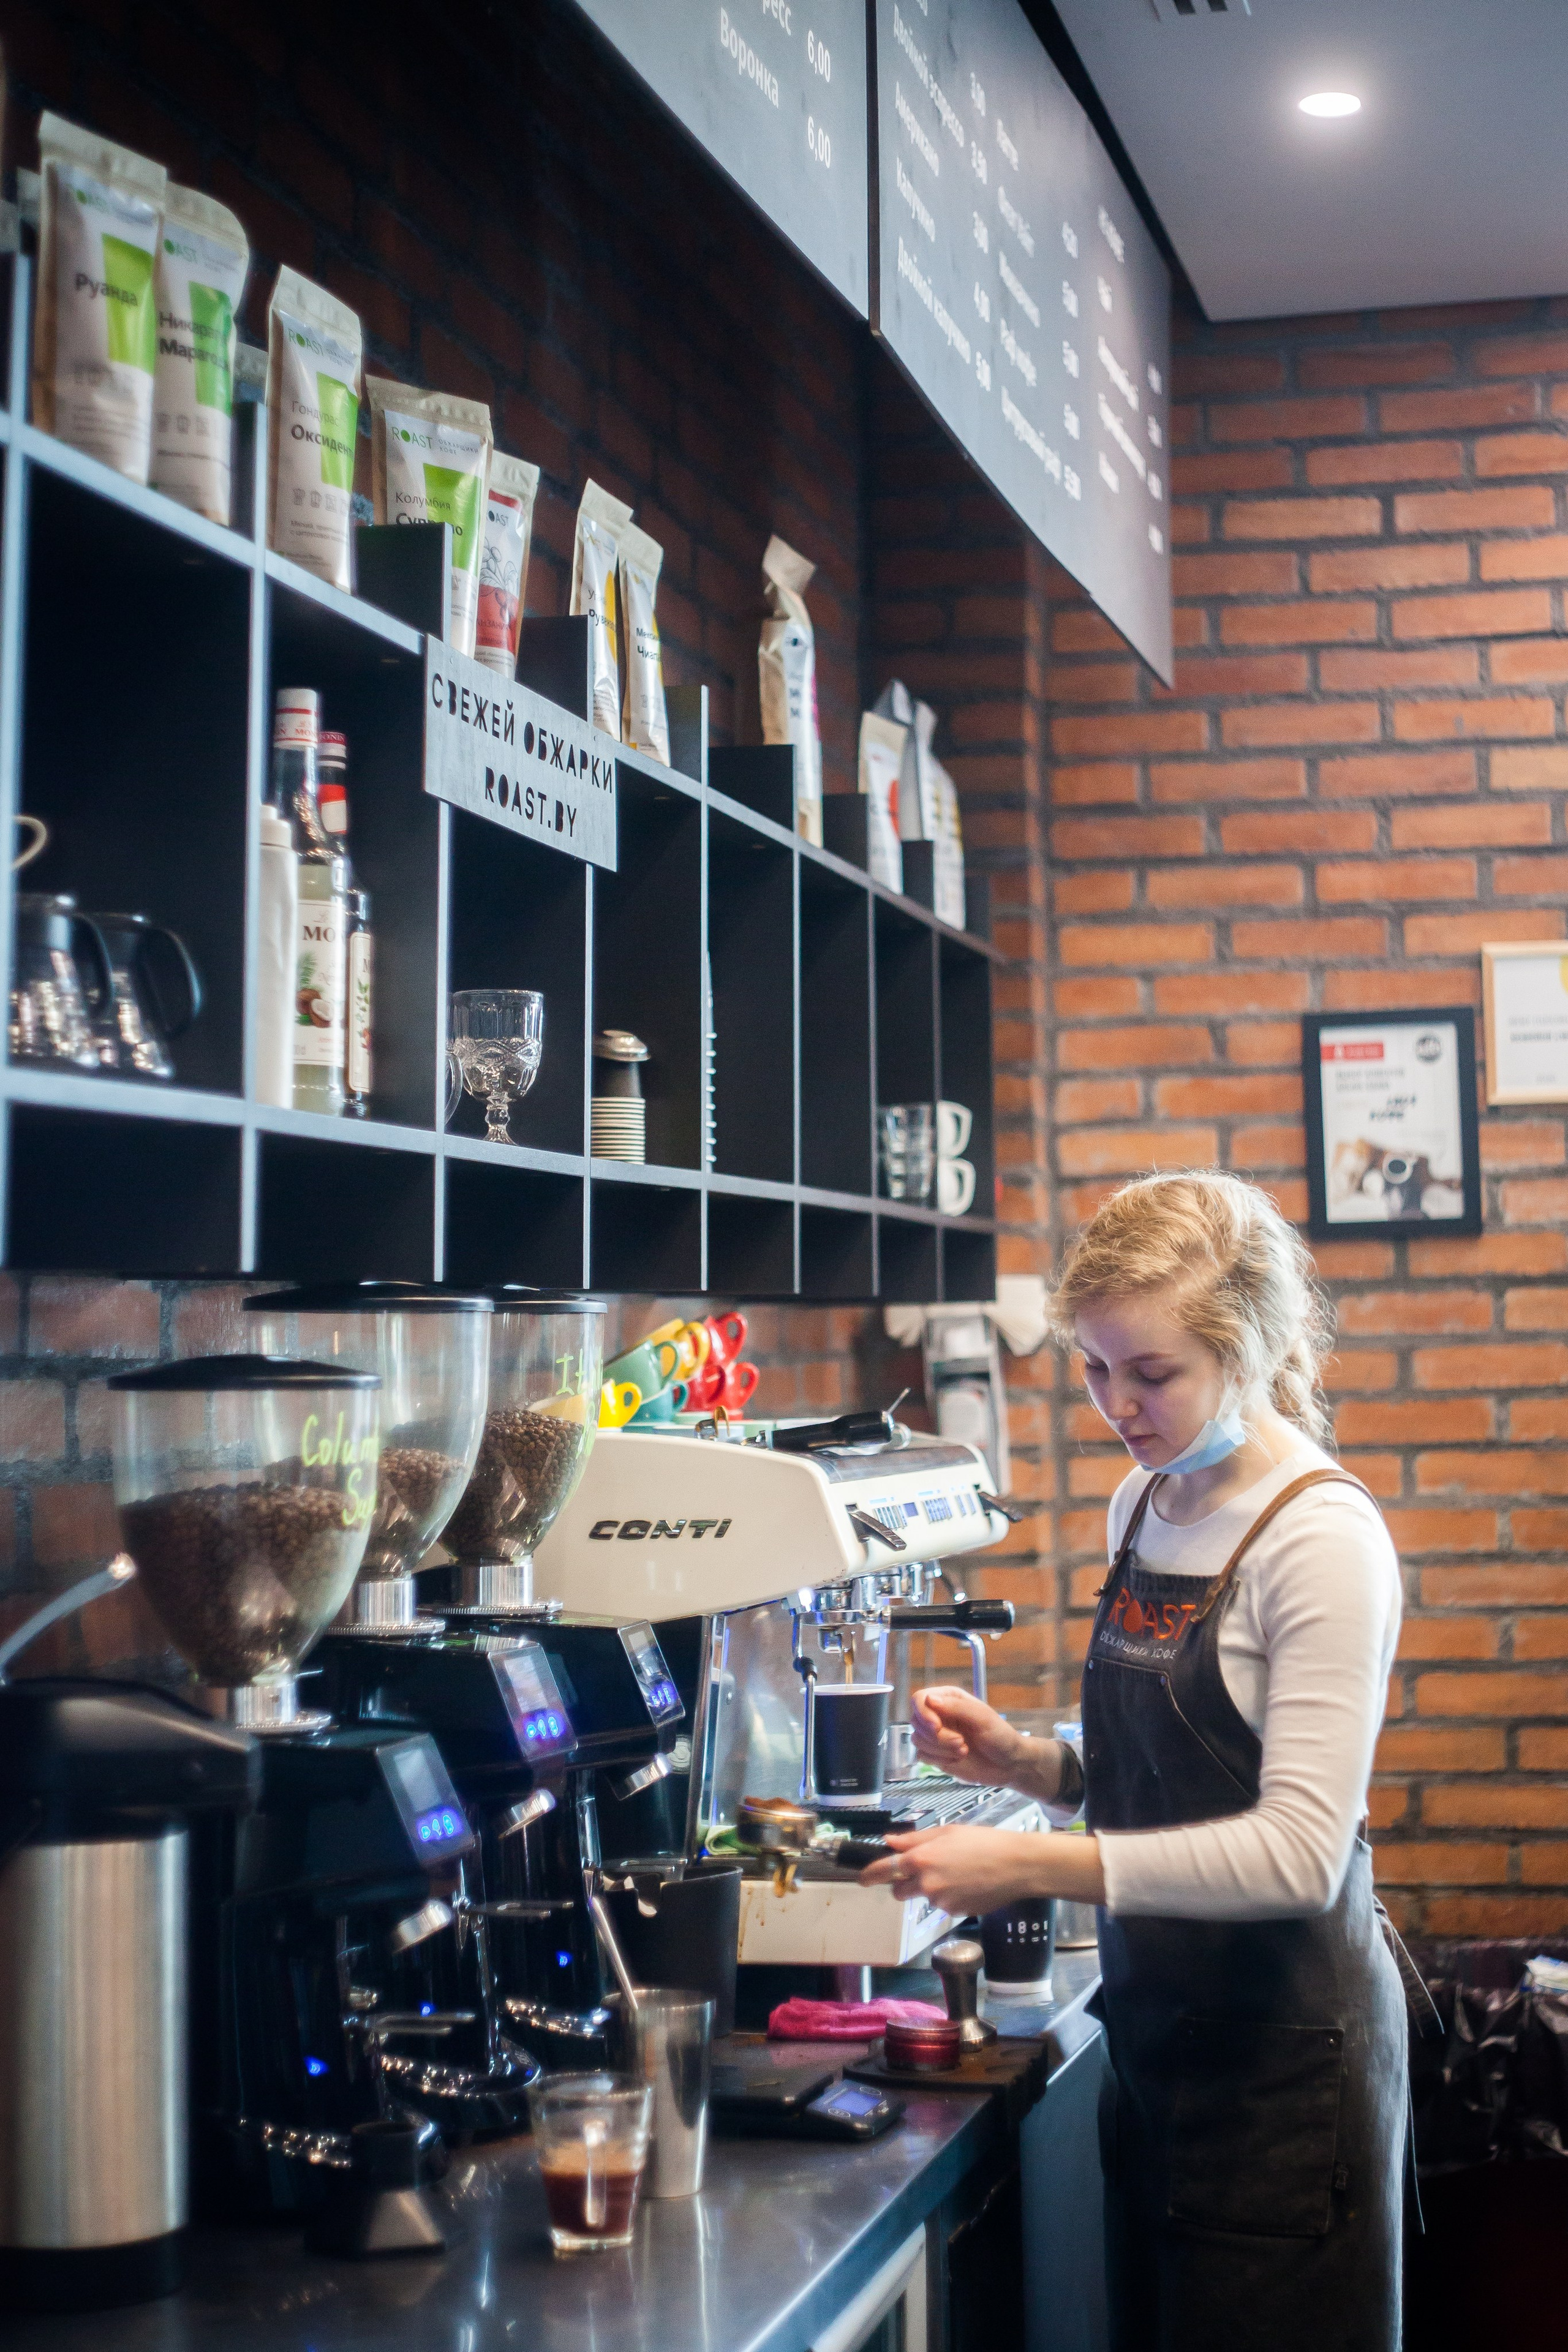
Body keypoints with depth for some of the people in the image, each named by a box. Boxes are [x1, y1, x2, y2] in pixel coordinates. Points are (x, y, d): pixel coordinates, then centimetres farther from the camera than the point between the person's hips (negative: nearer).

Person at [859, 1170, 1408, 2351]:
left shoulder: (1321, 1536, -16)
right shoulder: (1142, 1505, 8)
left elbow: (1298, 1851, -22)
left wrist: (1030, 1865, -25)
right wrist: (1021, 1759, -2)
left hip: (1283, 2047, -7)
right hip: (1154, 2032, 7)